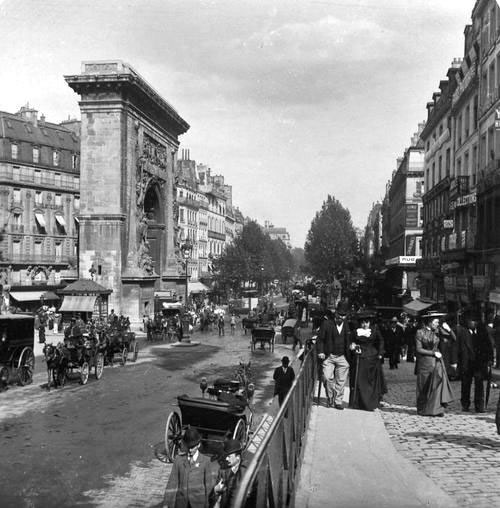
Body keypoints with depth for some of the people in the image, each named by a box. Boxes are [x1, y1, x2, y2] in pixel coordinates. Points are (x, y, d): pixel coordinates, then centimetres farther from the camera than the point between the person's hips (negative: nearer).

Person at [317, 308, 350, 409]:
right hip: (328, 356, -2)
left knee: (341, 381, 2)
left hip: (342, 357, 2)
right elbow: (320, 339, 0)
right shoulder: (326, 323, -3)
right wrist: (320, 351, -10)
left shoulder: (346, 325, 7)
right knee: (327, 378, -9)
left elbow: (347, 340, 14)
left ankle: (338, 401, 14)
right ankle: (330, 399, 13)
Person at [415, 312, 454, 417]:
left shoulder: (437, 332, 7)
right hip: (424, 362, -3)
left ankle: (437, 408, -6)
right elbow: (418, 349, -10)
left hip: (437, 361, 4)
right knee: (424, 387, 4)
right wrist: (433, 353, -13)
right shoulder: (420, 332, -6)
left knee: (439, 382, -10)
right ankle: (422, 410, 16)